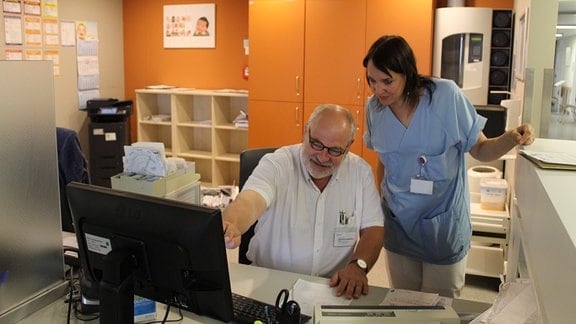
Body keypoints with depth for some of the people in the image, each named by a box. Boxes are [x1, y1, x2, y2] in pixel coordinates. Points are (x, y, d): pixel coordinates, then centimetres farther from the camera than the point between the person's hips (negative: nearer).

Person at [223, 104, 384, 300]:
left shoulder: (360, 172, -1)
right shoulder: (276, 164, -11)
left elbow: (373, 229, 1)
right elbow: (249, 201, -30)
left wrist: (358, 266, -19)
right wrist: (231, 226, -54)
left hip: (334, 288, 2)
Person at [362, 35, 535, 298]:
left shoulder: (446, 96, -16)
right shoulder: (374, 108, -4)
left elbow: (481, 150, -8)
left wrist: (511, 139, -26)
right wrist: (375, 207, 12)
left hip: (443, 227, -3)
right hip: (397, 226, 3)